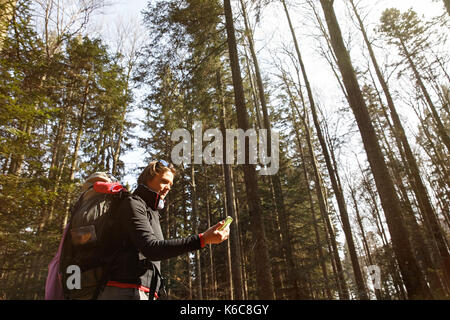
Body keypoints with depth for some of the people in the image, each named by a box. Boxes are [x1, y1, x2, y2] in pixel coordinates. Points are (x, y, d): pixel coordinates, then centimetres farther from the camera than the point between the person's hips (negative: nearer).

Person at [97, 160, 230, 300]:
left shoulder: (152, 212, 26)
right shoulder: (132, 203, -5)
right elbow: (151, 249, -20)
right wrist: (202, 239, -27)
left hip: (145, 293, 9)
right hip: (127, 290, -9)